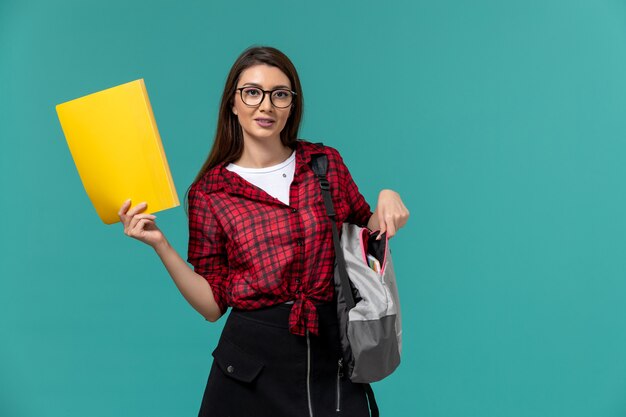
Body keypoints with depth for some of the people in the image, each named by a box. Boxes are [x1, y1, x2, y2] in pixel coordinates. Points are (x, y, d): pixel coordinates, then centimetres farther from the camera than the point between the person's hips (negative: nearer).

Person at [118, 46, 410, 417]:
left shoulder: (326, 163, 1)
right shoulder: (210, 191, -3)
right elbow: (213, 304, -4)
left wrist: (387, 200, -7)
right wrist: (159, 244, -14)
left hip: (332, 358, 2)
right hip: (253, 359, -1)